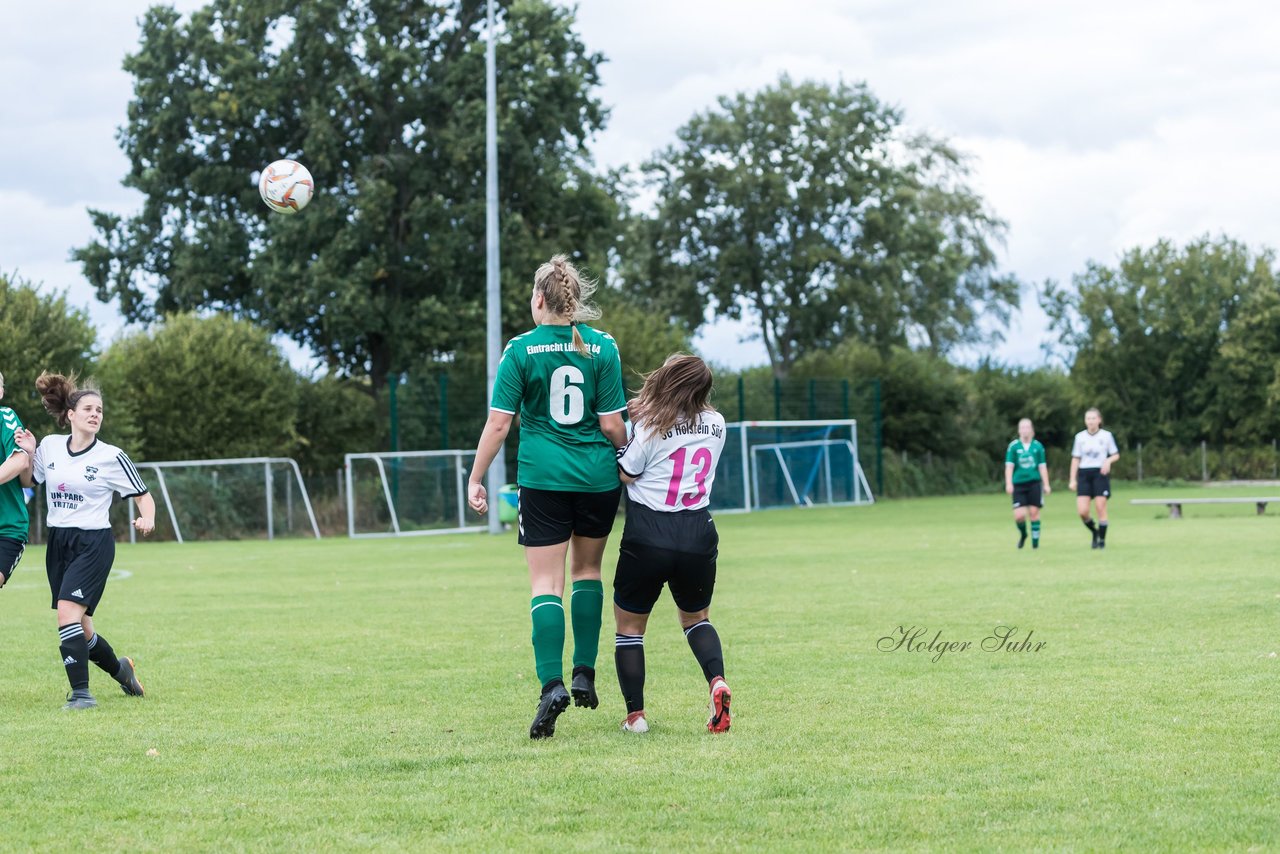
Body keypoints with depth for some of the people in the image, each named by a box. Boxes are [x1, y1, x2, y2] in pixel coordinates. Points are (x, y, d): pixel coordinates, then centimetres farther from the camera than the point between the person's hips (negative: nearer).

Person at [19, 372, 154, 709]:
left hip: (94, 544, -5)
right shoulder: (49, 446, 5)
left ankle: (80, 692, -18)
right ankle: (120, 669, 37)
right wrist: (27, 454, -1)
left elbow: (143, 496, 1)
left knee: (68, 611, -22)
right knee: (80, 630, 10)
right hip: (59, 543, 5)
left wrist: (147, 519, -19)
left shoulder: (111, 457, -6)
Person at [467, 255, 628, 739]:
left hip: (542, 479, -2)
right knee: (587, 570, 21)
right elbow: (612, 425, -3)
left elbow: (498, 423, -6)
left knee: (546, 584, -1)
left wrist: (476, 480, 3)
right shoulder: (602, 348, -2)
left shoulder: (521, 350, -5)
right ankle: (584, 675, 16)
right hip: (598, 478, 2)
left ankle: (552, 685, -16)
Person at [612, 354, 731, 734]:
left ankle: (635, 714, 3)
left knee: (629, 626, 12)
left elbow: (626, 475, -3)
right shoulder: (716, 424, 5)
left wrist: (630, 435, 10)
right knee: (696, 618, 25)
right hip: (698, 536, 4)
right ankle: (717, 680, -4)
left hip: (647, 537, -4)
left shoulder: (651, 426, -10)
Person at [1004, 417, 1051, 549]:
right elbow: (1009, 466, -2)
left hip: (1034, 483, 0)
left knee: (1034, 512, -2)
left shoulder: (1038, 446, 3)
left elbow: (1042, 467, 5)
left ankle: (1035, 540, 9)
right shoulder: (1013, 446, 0)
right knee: (1019, 515, -7)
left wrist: (1046, 485, 3)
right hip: (1018, 484, 0)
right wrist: (1008, 483, -11)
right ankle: (1023, 534, 23)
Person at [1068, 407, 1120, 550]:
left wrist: (1108, 461, -15)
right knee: (1082, 511, -8)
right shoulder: (1080, 437, 6)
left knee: (1101, 508, -5)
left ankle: (1102, 539, 7)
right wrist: (1073, 480, 5)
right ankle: (1094, 532, 18)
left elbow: (1116, 455, 8)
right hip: (1084, 473, 2)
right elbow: (1075, 459, 10)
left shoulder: (1106, 435, 1)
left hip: (1100, 473, -2)